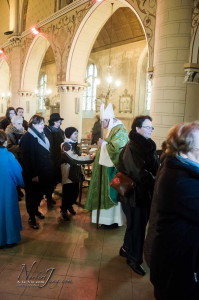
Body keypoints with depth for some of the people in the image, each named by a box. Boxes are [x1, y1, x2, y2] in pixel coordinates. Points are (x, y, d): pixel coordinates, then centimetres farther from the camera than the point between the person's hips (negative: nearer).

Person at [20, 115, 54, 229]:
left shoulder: (41, 135, 8)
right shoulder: (27, 138, -19)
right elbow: (27, 158, -23)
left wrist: (49, 168, 11)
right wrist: (33, 175, -23)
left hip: (43, 171, 8)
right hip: (33, 173, -8)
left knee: (40, 192, 20)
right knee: (32, 194, 6)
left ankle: (35, 210, 40)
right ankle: (31, 217, 21)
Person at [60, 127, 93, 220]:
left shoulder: (74, 144, 10)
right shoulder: (66, 145, -18)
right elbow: (75, 159, -25)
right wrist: (90, 157, -25)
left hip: (75, 172, 8)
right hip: (68, 173, -8)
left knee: (75, 191, 13)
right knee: (67, 192, 0)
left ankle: (69, 206, 37)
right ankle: (63, 210, 20)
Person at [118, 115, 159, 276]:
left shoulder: (148, 145, 8)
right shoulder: (132, 148, -19)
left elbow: (154, 168, 5)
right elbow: (140, 174, -25)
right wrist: (154, 184, -14)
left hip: (145, 192, 8)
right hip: (135, 193, -8)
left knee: (138, 224, 21)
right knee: (137, 226, 7)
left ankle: (127, 248, 42)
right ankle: (134, 258, 26)